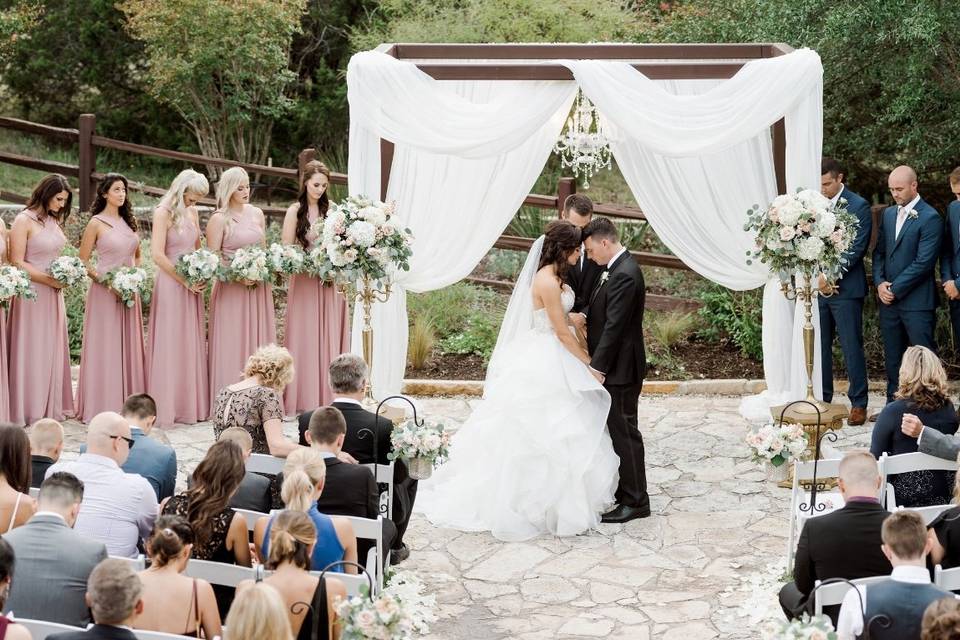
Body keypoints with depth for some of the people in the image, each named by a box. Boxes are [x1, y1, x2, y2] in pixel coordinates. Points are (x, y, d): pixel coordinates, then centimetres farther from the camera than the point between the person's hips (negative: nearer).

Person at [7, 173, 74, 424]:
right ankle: (29, 411, 8)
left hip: (53, 295, 7)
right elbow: (16, 263, -14)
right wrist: (49, 279, -16)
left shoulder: (53, 220, 11)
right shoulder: (24, 221, -11)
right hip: (32, 295, -7)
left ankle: (51, 408, 18)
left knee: (53, 351, 10)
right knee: (31, 352, 0)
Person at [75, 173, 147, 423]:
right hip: (105, 292, -6)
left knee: (129, 347, 8)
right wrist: (104, 279, -15)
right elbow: (84, 261, -4)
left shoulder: (129, 221, 11)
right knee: (105, 348, -2)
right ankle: (103, 405, 4)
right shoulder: (96, 223, -5)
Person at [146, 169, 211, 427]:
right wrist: (185, 281, -14)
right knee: (170, 346, -2)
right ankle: (167, 409, 4)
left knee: (192, 345, 9)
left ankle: (190, 405, 17)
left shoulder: (192, 212, 11)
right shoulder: (163, 212, -11)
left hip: (191, 286, 7)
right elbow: (158, 255, -17)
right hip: (170, 285, -7)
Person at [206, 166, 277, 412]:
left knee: (258, 342, 7)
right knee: (232, 345, -3)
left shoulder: (257, 214, 10)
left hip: (258, 289, 5)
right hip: (231, 289, -5)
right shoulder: (219, 219, -6)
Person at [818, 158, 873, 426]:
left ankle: (858, 404, 7)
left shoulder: (859, 206, -5)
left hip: (845, 288, -5)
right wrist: (816, 277, -5)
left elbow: (856, 249, -10)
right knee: (819, 346, 9)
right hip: (817, 286, 5)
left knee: (852, 348, -1)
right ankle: (822, 400, 17)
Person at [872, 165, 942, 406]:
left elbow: (924, 262, -15)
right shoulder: (888, 214, 12)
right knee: (892, 359, 12)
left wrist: (895, 289, -13)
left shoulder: (930, 218, -10)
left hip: (916, 301, -7)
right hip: (889, 299, 7)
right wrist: (880, 283, -1)